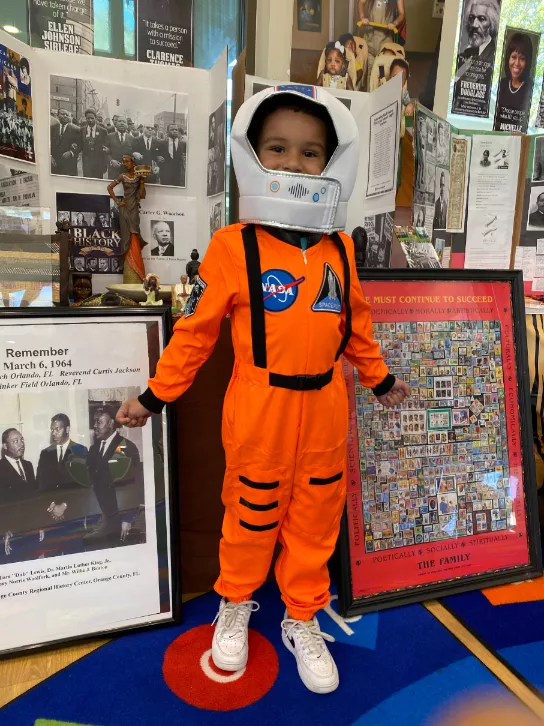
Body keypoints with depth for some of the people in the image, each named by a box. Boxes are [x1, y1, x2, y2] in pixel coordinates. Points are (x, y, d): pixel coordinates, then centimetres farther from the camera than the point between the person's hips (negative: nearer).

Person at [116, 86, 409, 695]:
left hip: (325, 408, 4)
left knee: (316, 518, 16)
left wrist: (378, 378, 24)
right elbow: (196, 328, -5)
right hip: (259, 409, -4)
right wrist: (155, 395, -1)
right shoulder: (233, 246, -10)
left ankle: (301, 620, 39)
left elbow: (355, 324, 15)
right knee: (252, 513, 14)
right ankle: (236, 604, 43)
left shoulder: (340, 248, 4)